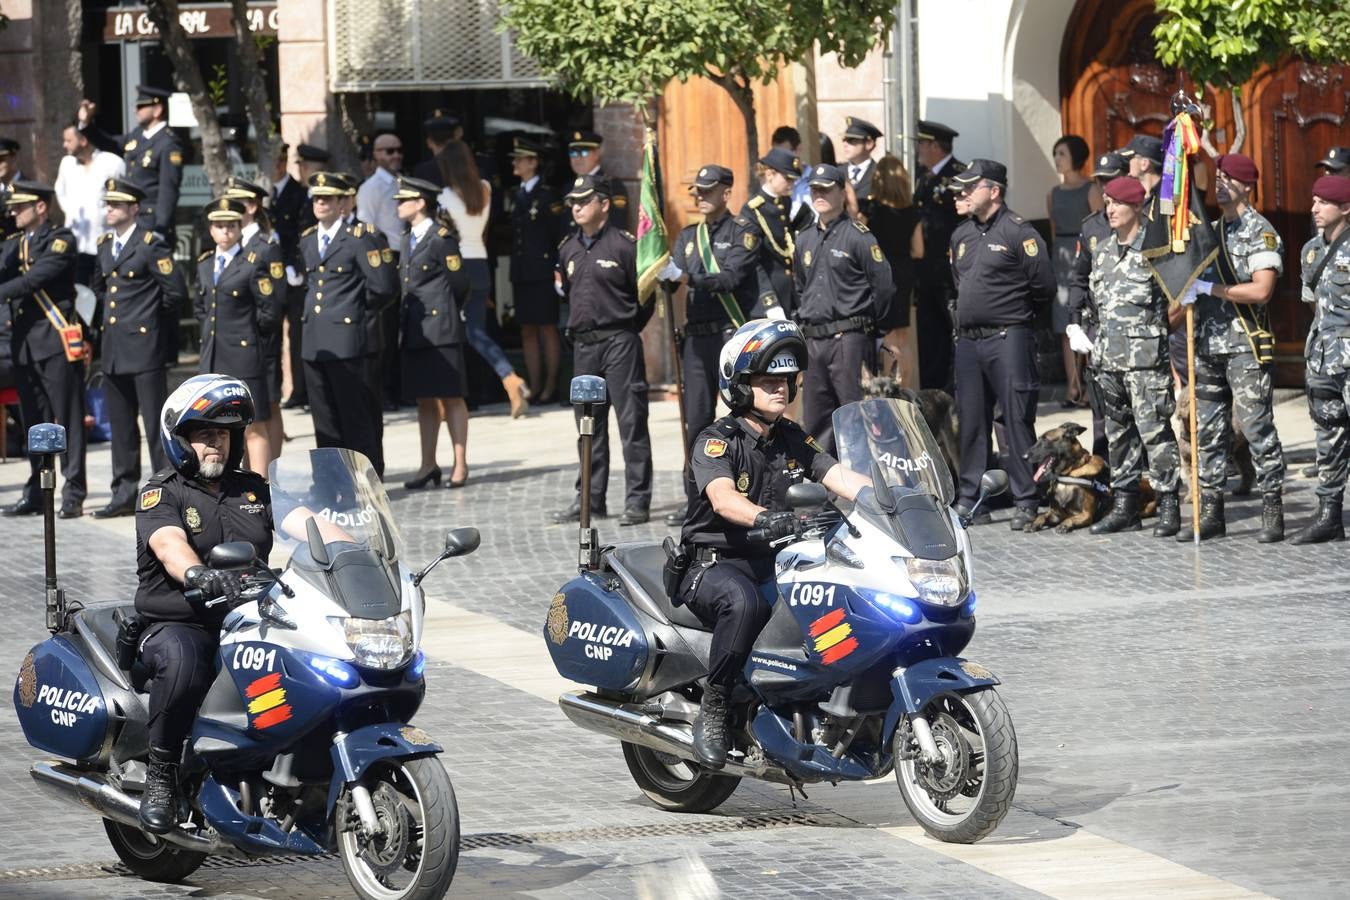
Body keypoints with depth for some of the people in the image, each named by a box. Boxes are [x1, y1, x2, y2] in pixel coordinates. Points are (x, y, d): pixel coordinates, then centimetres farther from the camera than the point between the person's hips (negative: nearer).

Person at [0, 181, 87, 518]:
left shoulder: (60, 240, -5)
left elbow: (36, 278, -18)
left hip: (56, 341, -7)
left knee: (67, 420, -5)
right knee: (34, 422, 11)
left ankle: (73, 496, -4)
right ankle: (36, 494, 16)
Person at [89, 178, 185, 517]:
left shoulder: (151, 245, -10)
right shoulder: (104, 246, 13)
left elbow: (176, 291, -12)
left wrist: (151, 316, 0)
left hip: (145, 346, -8)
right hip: (113, 349, 8)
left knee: (156, 422, -4)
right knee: (120, 424, 11)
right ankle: (125, 493, 16)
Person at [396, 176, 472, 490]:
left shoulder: (442, 238, -9)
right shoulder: (409, 240, 16)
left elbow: (459, 282, -7)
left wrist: (446, 314, 5)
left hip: (440, 330, -8)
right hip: (415, 331, 8)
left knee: (451, 398, -3)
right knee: (424, 400, 10)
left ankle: (460, 464, 0)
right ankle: (428, 465, 14)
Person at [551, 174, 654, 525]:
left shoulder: (624, 244, -6)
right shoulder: (568, 249, 12)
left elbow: (646, 295, -3)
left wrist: (625, 329, 2)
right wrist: (578, 328, 16)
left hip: (619, 343, -6)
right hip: (583, 347, 6)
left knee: (631, 423, -5)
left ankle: (637, 502, -5)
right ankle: (589, 499, 16)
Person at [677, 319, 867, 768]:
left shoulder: (795, 441, 13)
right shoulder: (716, 441, -7)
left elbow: (841, 478, -1)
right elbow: (722, 497, -27)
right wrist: (764, 518, -48)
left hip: (776, 563, 6)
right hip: (715, 565, -6)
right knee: (744, 602, -40)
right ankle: (712, 709, -26)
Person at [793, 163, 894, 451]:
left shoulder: (858, 236, -6)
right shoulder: (805, 240, 15)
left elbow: (884, 285, -7)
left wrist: (866, 323, 0)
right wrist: (803, 322, 17)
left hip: (848, 339, -7)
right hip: (813, 340, 7)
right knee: (815, 419, 8)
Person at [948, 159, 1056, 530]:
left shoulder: (1018, 232, -8)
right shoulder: (962, 235, 15)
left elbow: (1044, 286, -10)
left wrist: (1013, 306, 3)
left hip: (1008, 340, -7)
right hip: (968, 342, 7)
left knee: (1018, 422, -5)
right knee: (971, 422, 10)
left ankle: (1026, 503, -3)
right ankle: (968, 497, 16)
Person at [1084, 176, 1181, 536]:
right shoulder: (1103, 251, 16)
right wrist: (1093, 340, 19)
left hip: (1146, 358, -7)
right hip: (1109, 357, 7)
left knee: (1154, 430, -9)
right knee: (1117, 432, 10)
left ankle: (1168, 506, -7)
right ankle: (1124, 506, 16)